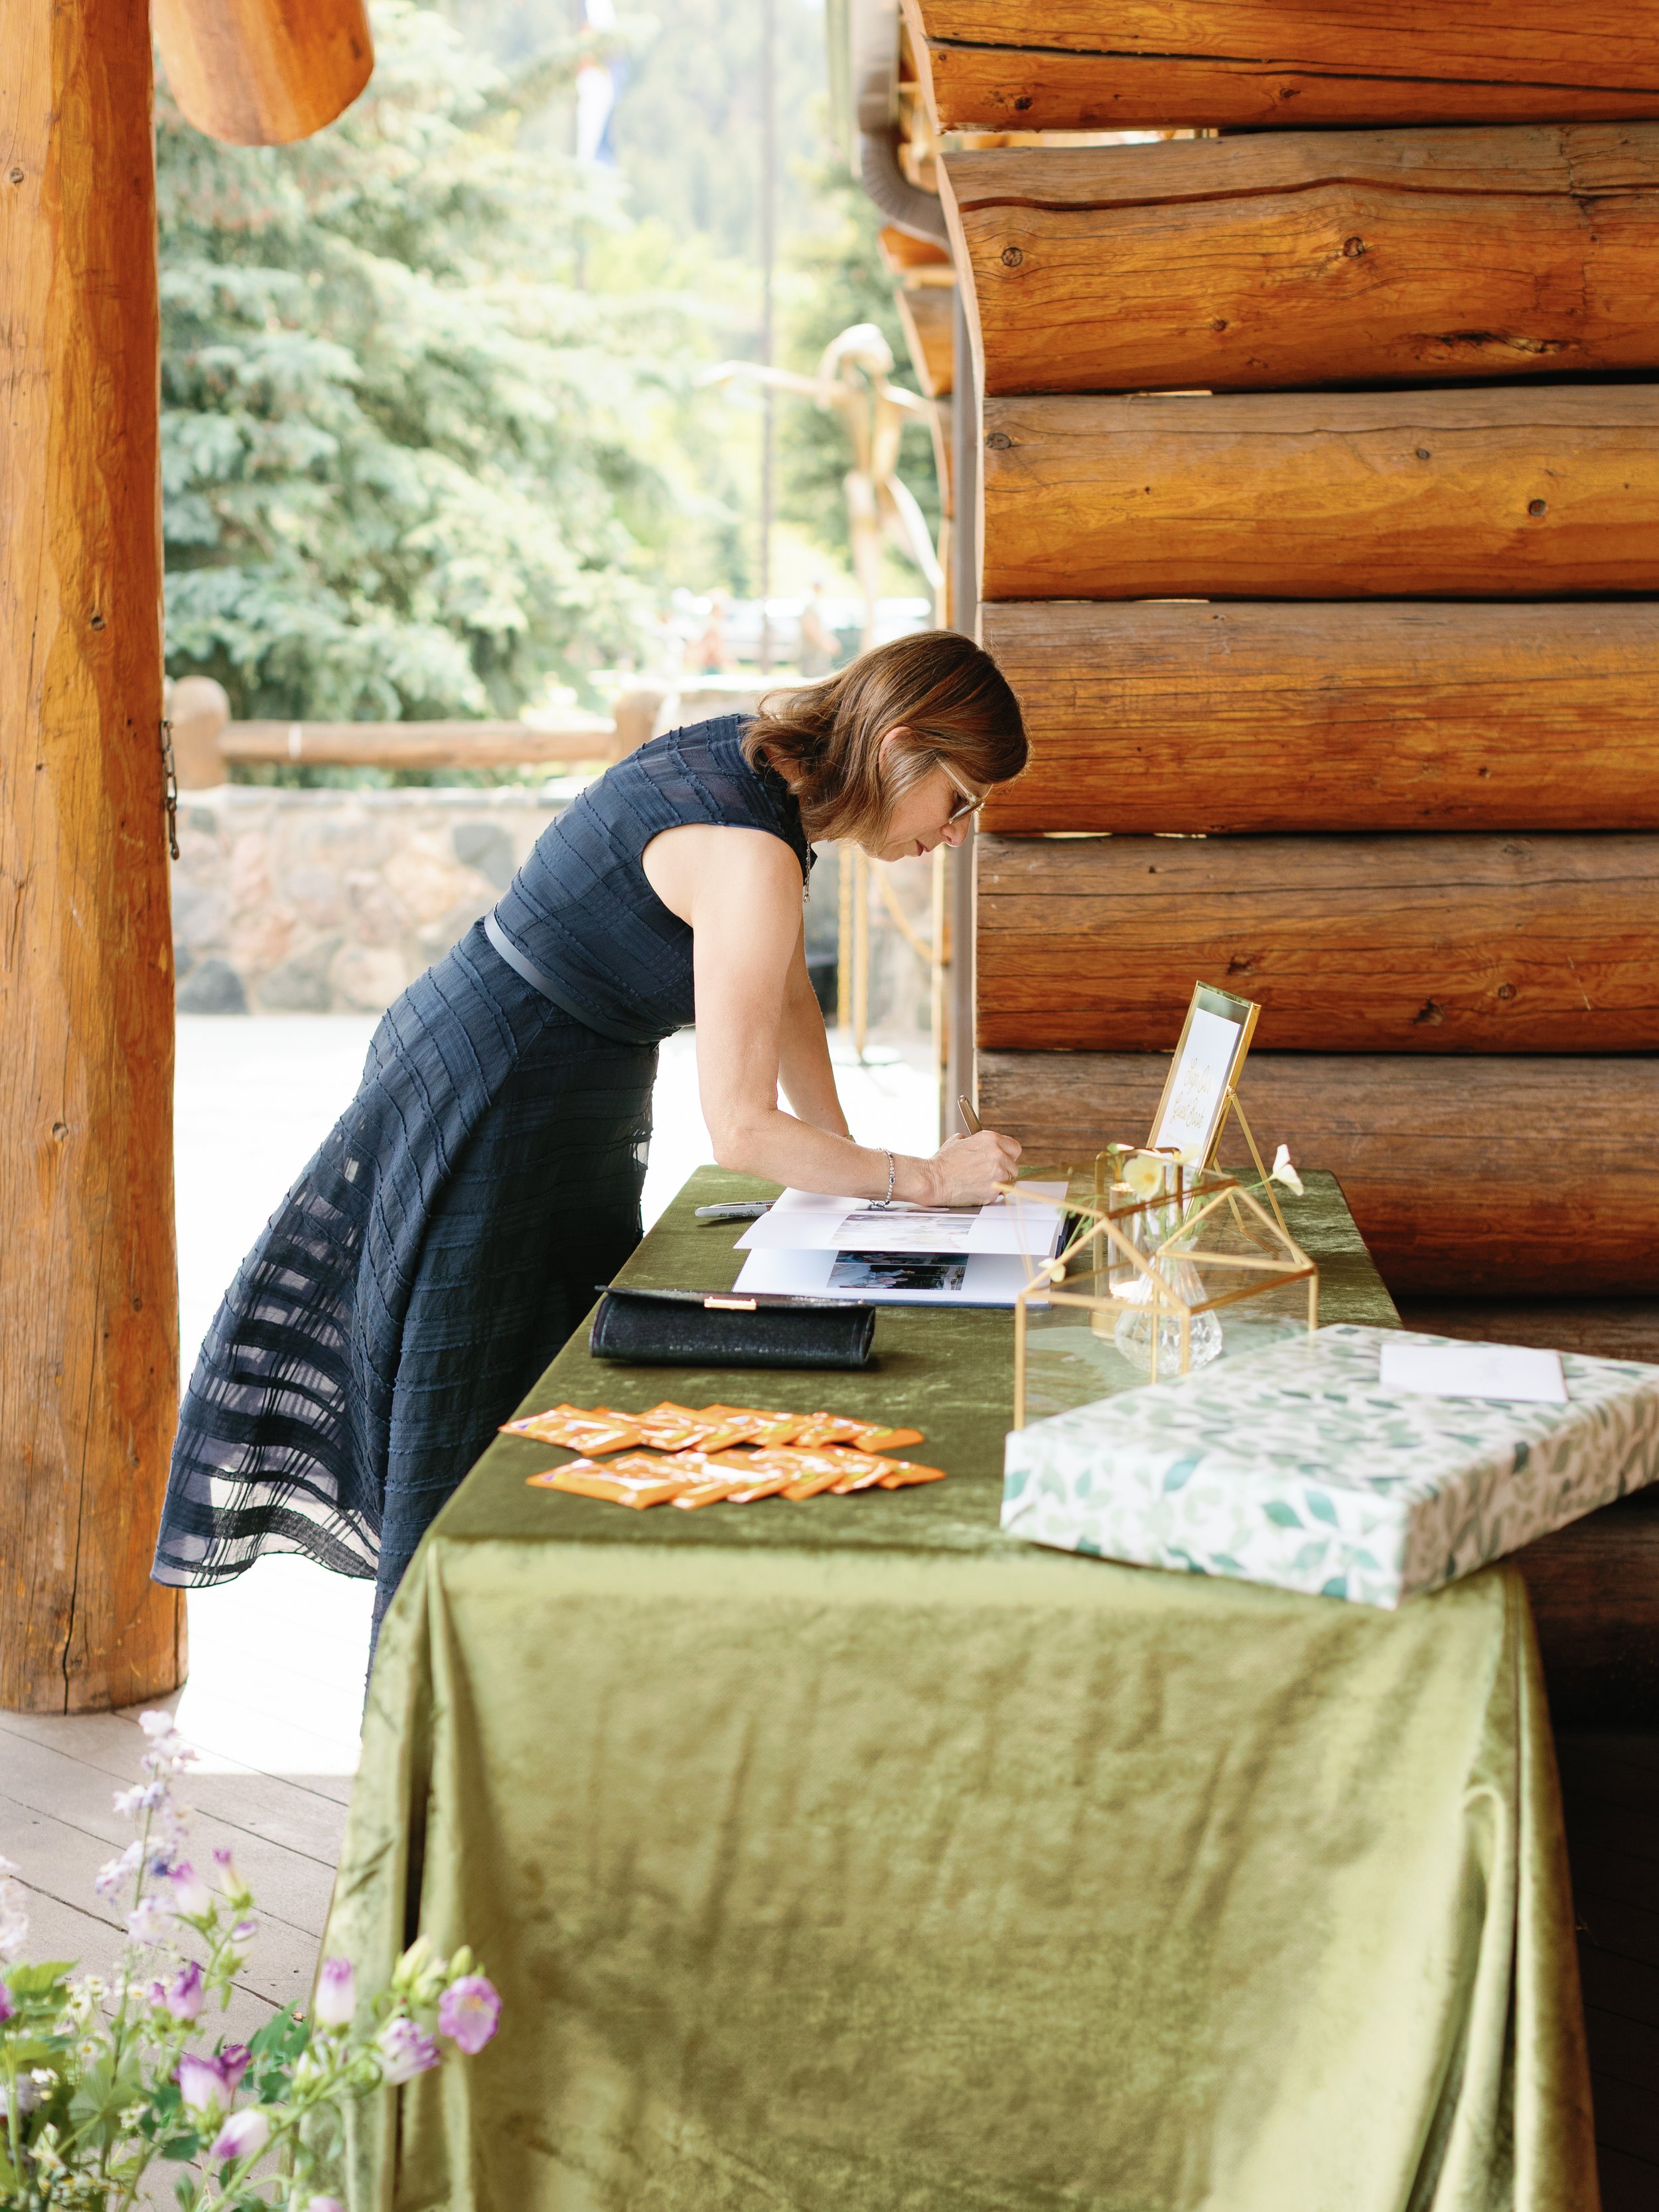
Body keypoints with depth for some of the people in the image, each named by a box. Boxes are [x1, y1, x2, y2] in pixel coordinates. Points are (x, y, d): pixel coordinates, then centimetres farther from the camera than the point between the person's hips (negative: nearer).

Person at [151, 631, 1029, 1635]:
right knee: (468, 1464, -1)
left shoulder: (761, 755, 2)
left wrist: (850, 1164, 10)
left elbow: (787, 994, 14)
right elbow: (739, 1129, -26)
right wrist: (923, 1179, -17)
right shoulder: (747, 853, -27)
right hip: (490, 1125, -10)